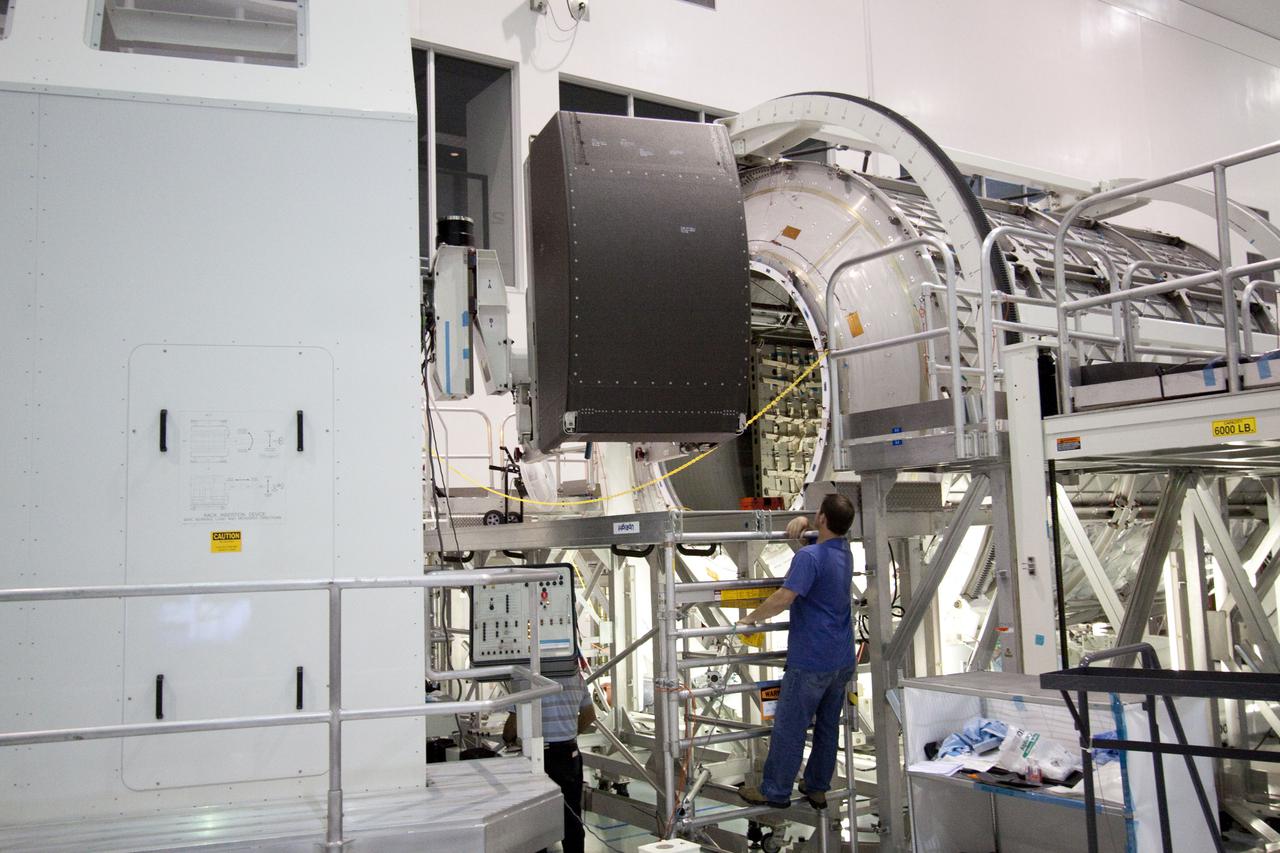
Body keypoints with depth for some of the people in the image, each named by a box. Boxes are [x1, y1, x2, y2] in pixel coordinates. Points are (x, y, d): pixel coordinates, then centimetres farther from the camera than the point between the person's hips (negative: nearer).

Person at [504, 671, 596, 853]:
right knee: (572, 817, 14)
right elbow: (589, 715, 12)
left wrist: (507, 738, 6)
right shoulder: (576, 676, 3)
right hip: (571, 753, 6)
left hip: (543, 757, -5)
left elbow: (515, 720, -14)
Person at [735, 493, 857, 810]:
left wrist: (751, 618, -12)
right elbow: (827, 533, 29)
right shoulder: (844, 553, 7)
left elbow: (783, 598, -27)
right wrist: (804, 521, 8)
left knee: (789, 727, 3)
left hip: (811, 661, -8)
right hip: (842, 660, 8)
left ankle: (775, 792, 12)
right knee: (828, 726, 15)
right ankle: (817, 788, 25)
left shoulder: (809, 556, -20)